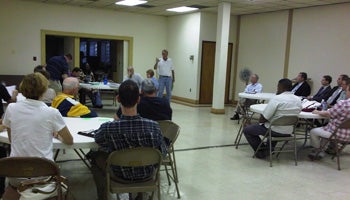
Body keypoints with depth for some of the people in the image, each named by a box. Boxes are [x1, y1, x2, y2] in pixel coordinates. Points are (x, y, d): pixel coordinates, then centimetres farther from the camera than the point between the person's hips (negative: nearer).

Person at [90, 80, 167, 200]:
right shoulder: (153, 126, -31)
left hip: (120, 175, -1)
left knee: (96, 156, 26)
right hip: (146, 175, 2)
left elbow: (98, 140, -7)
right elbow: (162, 153, -14)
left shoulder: (107, 128, -32)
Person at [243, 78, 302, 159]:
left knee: (247, 130, 8)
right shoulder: (298, 100, 0)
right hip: (288, 132, 7)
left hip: (275, 131, -7)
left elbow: (263, 118, -19)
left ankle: (261, 151, 10)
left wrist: (260, 121, 3)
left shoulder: (276, 99, -20)